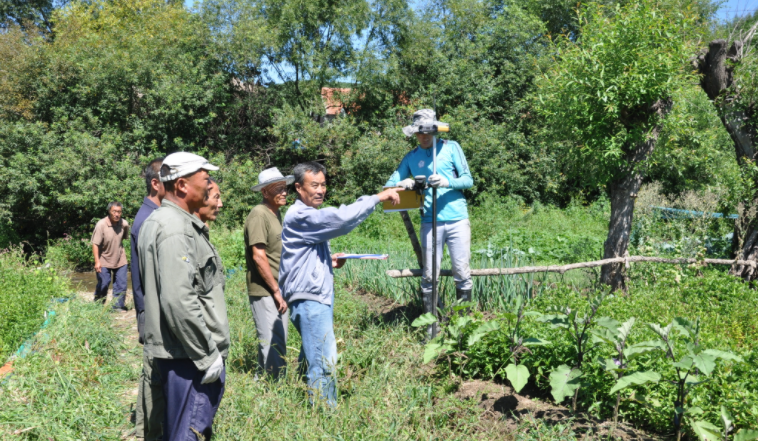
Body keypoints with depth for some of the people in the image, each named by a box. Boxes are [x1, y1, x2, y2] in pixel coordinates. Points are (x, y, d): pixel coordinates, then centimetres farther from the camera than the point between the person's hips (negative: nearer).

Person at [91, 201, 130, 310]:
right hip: (104, 261, -3)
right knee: (103, 285, 4)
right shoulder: (101, 224, -21)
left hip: (120, 260, 4)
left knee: (121, 285, 6)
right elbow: (95, 244, -19)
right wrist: (97, 261, -24)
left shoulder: (124, 224, -9)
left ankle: (118, 306, 20)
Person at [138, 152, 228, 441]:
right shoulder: (176, 229, -20)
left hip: (174, 349, 11)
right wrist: (208, 354, -20)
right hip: (189, 354, -10)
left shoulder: (159, 220, 13)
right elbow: (179, 302, -27)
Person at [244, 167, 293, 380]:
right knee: (272, 345, -4)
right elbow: (258, 257, -20)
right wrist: (276, 291, -16)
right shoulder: (259, 214, -14)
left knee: (279, 344, 16)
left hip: (278, 292, 9)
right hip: (264, 292, -9)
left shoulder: (276, 213, 14)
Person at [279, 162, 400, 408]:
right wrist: (377, 198, -22)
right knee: (324, 364, -10)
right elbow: (342, 218, -29)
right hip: (309, 299, -11)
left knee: (311, 359, 17)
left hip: (320, 297, 11)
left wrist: (329, 260, 11)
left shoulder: (311, 216, 20)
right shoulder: (299, 216, -15)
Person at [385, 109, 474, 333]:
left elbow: (468, 179, 2)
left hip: (457, 219, -1)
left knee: (462, 274, 2)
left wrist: (447, 182, -18)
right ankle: (431, 324, 14)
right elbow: (389, 185, 11)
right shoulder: (411, 157, 11)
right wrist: (402, 184, -12)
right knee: (429, 276, 2)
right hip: (430, 221, 1)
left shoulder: (451, 148, 6)